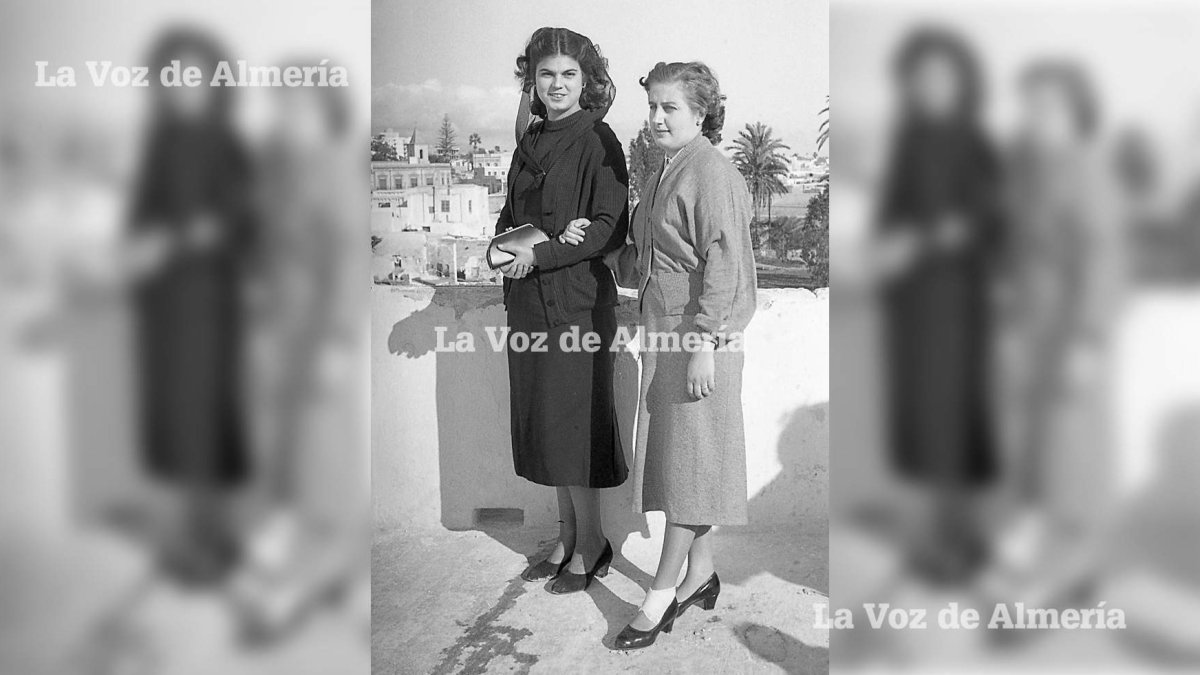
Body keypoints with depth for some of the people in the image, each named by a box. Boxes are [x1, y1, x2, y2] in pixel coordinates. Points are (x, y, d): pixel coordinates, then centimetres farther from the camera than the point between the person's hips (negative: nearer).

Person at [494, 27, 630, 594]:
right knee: (542, 423, 11)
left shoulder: (597, 141, -8)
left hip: (577, 297, -7)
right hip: (528, 298, 7)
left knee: (571, 422, -1)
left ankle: (591, 545, 16)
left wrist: (541, 255, -18)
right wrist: (503, 242, 1)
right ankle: (567, 538, 25)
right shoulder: (530, 142, 13)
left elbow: (610, 228, -14)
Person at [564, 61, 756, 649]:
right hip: (665, 334, 9)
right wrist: (596, 246, 5)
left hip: (702, 336, -9)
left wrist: (704, 346, -22)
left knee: (689, 457, -1)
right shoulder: (663, 175, 16)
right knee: (675, 455, 13)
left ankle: (661, 592, 8)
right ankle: (700, 576, 26)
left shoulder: (710, 173, -13)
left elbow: (723, 267, -19)